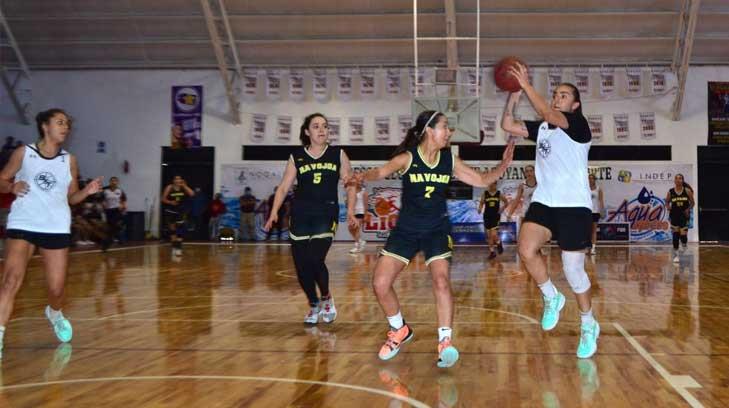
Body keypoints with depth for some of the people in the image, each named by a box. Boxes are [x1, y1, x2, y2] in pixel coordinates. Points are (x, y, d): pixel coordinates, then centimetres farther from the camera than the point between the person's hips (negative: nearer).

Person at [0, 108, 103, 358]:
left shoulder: (69, 161, 7)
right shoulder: (23, 153, 1)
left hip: (57, 228, 2)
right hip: (22, 225, -2)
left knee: (56, 288, 6)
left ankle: (54, 314, 42)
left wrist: (87, 192, -7)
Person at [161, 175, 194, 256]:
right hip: (170, 211, 0)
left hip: (181, 212, 0)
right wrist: (170, 202, -18)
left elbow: (192, 194, -17)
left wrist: (184, 186, -18)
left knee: (180, 230, -11)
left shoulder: (184, 188, -2)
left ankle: (178, 248, -11)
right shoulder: (169, 188, -5)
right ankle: (174, 247, 22)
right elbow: (163, 199, -1)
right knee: (172, 229, 9)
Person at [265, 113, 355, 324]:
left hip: (327, 214, -2)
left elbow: (350, 184, 7)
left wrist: (350, 210, -5)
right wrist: (274, 213, -5)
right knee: (301, 266, 1)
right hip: (300, 214, 2)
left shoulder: (338, 154, 5)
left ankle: (326, 298, 11)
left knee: (315, 260, -17)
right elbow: (283, 187, 6)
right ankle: (314, 306, 23)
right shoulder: (296, 157, 6)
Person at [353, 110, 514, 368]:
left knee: (441, 281, -20)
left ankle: (445, 341, -12)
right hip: (406, 230, -1)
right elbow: (381, 172, -30)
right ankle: (400, 330, 18)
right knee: (380, 284, -6)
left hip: (437, 230, 1)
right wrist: (363, 177, -52)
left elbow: (482, 180, 7)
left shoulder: (449, 160, -2)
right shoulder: (407, 158, -12)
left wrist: (503, 164, -9)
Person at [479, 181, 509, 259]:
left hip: (496, 216, -2)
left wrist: (502, 209, -2)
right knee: (489, 236, 6)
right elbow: (481, 203, 5)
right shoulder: (485, 193, 2)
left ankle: (499, 244, 16)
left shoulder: (499, 194, 1)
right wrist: (480, 209, -15)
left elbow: (506, 202, 11)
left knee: (493, 234, -15)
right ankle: (491, 252, 16)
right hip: (487, 216, 2)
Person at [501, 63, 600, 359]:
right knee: (526, 250, -19)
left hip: (574, 206, -5)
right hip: (543, 202, 5)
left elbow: (548, 115, -23)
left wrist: (526, 85, -22)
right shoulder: (542, 128, 15)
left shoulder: (578, 123, -5)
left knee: (573, 269, -1)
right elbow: (508, 125, 10)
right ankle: (551, 297, 8)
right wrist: (514, 94, -1)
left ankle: (588, 325, 21)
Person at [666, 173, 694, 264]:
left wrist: (689, 209, -12)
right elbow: (667, 202, 10)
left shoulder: (687, 191, -4)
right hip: (674, 215, 1)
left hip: (684, 215, -1)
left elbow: (692, 202, 4)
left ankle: (684, 244, 33)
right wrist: (668, 207, -10)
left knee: (683, 235, -5)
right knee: (675, 235, -1)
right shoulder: (670, 192, -2)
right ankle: (676, 255, 9)